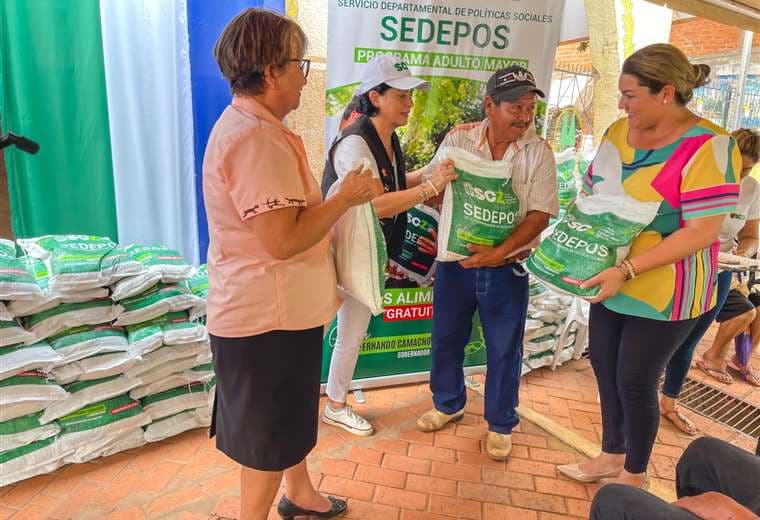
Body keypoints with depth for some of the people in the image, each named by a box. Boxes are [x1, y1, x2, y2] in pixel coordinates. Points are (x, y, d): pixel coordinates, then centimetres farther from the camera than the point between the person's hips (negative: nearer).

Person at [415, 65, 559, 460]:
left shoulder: (539, 152, -6)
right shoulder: (458, 139, -4)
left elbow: (540, 214, -11)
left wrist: (500, 252, -23)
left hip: (507, 268, -1)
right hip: (456, 260, 2)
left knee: (504, 350, 10)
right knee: (446, 338, 14)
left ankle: (500, 424, 32)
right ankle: (448, 403, 40)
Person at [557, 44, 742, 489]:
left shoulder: (708, 147, -19)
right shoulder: (619, 131, 1)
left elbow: (703, 232, -23)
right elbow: (590, 195, 10)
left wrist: (627, 270, -29)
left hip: (662, 293, -6)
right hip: (608, 282, 7)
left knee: (635, 382, 6)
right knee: (605, 369, 17)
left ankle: (635, 475, 33)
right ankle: (612, 455, 40)